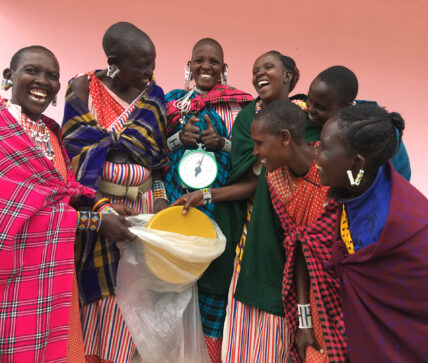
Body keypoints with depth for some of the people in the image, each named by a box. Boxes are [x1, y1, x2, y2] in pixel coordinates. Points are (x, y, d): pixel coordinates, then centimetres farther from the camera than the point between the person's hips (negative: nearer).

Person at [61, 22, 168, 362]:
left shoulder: (153, 95, 5)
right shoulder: (84, 88, -4)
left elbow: (158, 155, 8)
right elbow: (76, 149, -8)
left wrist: (160, 197, -4)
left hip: (143, 204, 3)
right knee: (102, 289, 5)